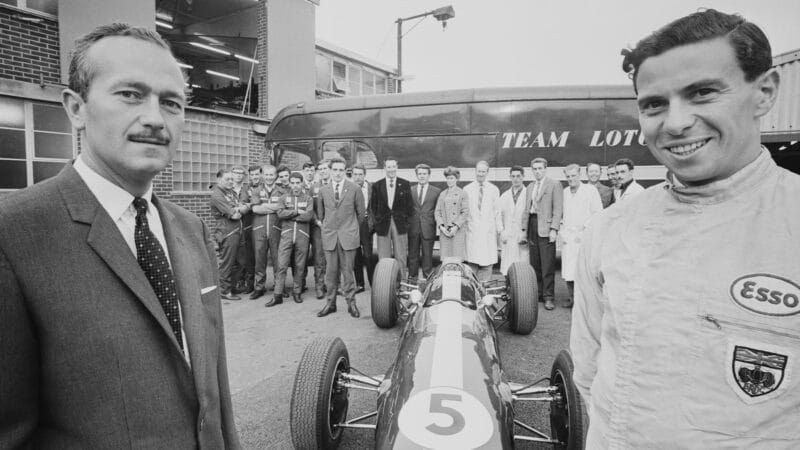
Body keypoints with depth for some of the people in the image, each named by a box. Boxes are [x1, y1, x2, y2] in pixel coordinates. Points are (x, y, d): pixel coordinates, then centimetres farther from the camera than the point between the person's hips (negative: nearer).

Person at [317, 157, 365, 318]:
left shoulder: (354, 189, -1)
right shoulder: (323, 191, 7)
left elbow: (360, 212, 7)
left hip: (348, 236, -2)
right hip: (329, 236, 2)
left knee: (347, 271, 1)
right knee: (331, 271, 5)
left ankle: (351, 303, 12)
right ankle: (331, 303, 16)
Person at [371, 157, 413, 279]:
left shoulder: (405, 184, 6)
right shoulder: (377, 185, 7)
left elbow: (409, 205, 7)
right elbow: (373, 206, 9)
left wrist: (405, 218, 1)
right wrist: (377, 219, 2)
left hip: (400, 224, 0)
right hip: (383, 224, 0)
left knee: (401, 258, 4)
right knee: (384, 259, 3)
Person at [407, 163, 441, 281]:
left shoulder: (437, 191, 5)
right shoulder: (410, 190, 9)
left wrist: (437, 223, -2)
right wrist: (406, 224, 3)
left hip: (428, 228, -1)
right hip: (413, 228, 2)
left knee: (427, 255, 3)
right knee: (412, 255, 7)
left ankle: (427, 279, 13)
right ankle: (412, 278, 16)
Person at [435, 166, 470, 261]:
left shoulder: (462, 194, 3)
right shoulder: (442, 194, 13)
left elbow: (465, 212, -2)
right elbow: (437, 212, 10)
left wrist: (456, 227, -11)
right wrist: (441, 226, -4)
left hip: (458, 230, -3)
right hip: (444, 230, 3)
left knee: (457, 258, -5)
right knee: (445, 259, 1)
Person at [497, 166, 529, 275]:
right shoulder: (504, 196, 16)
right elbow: (498, 216, 14)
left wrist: (526, 234, -8)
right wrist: (501, 231, 0)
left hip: (522, 239, -3)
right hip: (507, 239, 3)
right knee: (506, 270, -2)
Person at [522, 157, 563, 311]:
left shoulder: (554, 185, 0)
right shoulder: (530, 187, 19)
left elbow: (557, 208, -7)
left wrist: (554, 229, -15)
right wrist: (524, 228, 13)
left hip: (546, 227, -6)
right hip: (532, 225, 6)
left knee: (547, 266, -5)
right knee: (535, 264, 9)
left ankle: (548, 297, 2)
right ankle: (538, 293, 18)